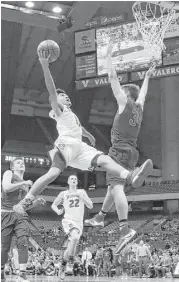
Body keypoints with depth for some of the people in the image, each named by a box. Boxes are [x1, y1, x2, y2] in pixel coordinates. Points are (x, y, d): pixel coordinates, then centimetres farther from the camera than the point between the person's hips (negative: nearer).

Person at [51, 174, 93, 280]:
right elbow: (54, 205, 16)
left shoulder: (82, 192, 9)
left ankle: (63, 267, 23)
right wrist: (58, 211, -6)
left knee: (72, 245, 5)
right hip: (68, 220, -3)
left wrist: (82, 197, -12)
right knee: (75, 237, -34)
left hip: (79, 222, 3)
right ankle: (70, 256, -16)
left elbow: (90, 206, 4)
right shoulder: (63, 194, 7)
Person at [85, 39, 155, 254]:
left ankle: (125, 229, -38)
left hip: (120, 151, -9)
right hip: (131, 153, 9)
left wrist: (109, 56, 5)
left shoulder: (125, 103, -2)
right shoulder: (138, 107, 16)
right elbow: (143, 93, 38)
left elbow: (113, 79, -2)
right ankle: (99, 217, 40)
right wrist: (147, 76, 51)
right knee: (114, 185, 23)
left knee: (117, 187, -22)